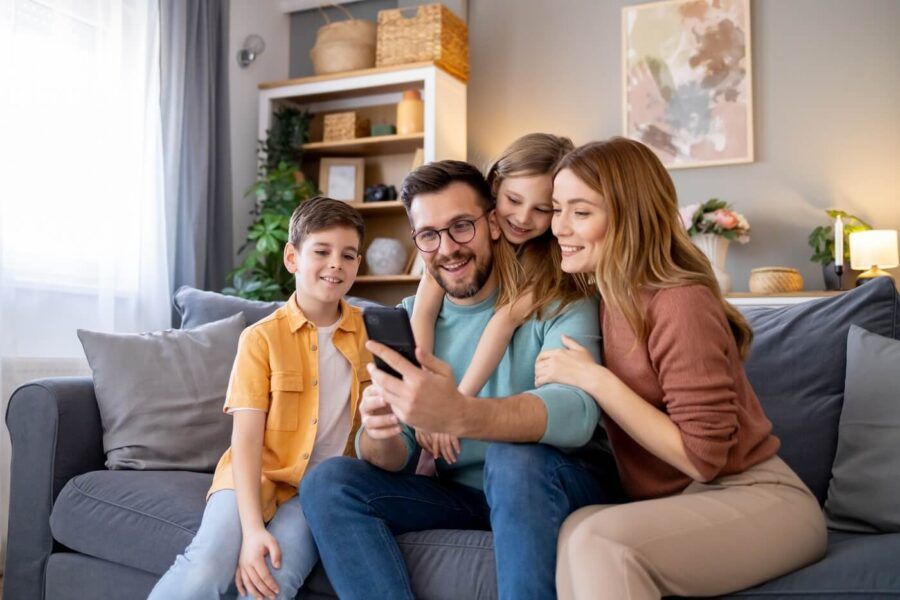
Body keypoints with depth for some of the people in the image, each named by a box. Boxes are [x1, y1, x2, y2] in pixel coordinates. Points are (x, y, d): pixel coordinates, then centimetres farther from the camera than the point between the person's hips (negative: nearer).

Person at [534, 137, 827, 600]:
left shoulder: (679, 303, -17)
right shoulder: (610, 298, 6)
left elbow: (703, 457, -18)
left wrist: (593, 379, -20)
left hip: (757, 500, -6)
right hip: (674, 506, 6)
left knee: (599, 539, -32)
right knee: (576, 530, -26)